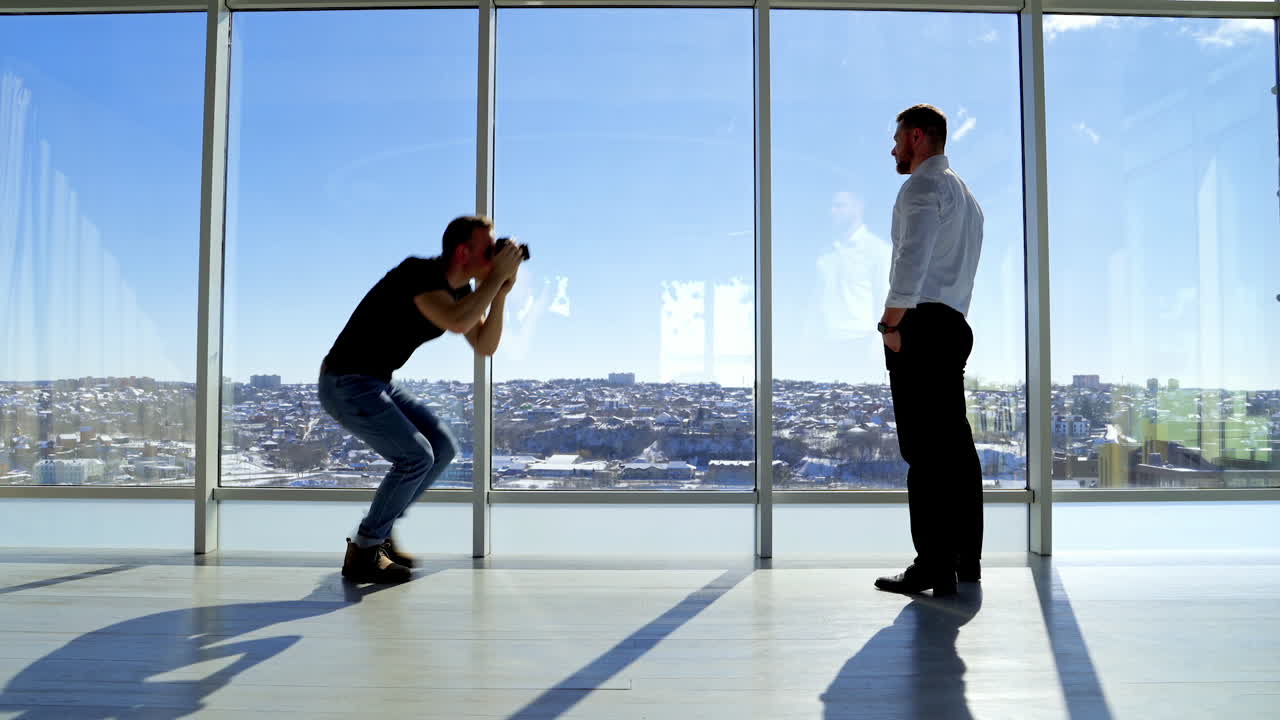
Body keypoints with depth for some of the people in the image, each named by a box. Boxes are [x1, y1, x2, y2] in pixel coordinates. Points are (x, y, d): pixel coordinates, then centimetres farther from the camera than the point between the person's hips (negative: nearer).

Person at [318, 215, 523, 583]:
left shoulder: (460, 289, 5)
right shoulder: (420, 273, -23)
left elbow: (485, 345, 3)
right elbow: (456, 323, -40)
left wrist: (500, 292, -8)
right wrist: (497, 276, -29)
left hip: (378, 382, 10)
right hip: (346, 384, -10)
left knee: (443, 447, 6)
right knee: (415, 456, -17)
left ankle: (378, 530, 17)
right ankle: (363, 553, -1)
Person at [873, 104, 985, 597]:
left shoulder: (923, 186, -5)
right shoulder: (967, 196, 26)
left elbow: (912, 259, -20)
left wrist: (892, 324, -17)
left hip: (921, 324, -10)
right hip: (955, 325, 10)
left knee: (924, 448, -9)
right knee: (955, 444, 10)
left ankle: (934, 565, -7)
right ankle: (966, 559, 16)